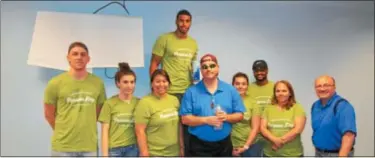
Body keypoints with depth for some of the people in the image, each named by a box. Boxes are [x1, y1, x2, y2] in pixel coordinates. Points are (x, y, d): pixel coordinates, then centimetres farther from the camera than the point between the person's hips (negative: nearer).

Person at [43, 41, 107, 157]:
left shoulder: (98, 83, -1)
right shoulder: (55, 83, -6)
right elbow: (49, 114, 4)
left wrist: (85, 130, 11)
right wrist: (63, 132, 10)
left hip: (89, 145, 2)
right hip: (63, 146, -2)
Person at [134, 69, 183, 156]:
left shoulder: (174, 100, 5)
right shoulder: (145, 103, -12)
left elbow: (179, 125, 12)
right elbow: (140, 131, -13)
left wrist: (181, 147, 12)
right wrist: (144, 154, -15)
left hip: (174, 152, 5)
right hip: (154, 153, -5)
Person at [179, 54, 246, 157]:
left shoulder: (231, 90, 3)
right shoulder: (191, 92, -3)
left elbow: (240, 115, 4)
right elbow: (185, 119, -8)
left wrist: (227, 117, -17)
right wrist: (206, 120, -21)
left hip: (224, 144, 3)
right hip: (199, 145, -2)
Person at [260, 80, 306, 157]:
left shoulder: (297, 108, 0)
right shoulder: (268, 108, 7)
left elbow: (298, 129, -10)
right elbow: (263, 128, 0)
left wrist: (281, 140, -14)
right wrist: (275, 140, -17)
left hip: (293, 154, -2)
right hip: (270, 153, 2)